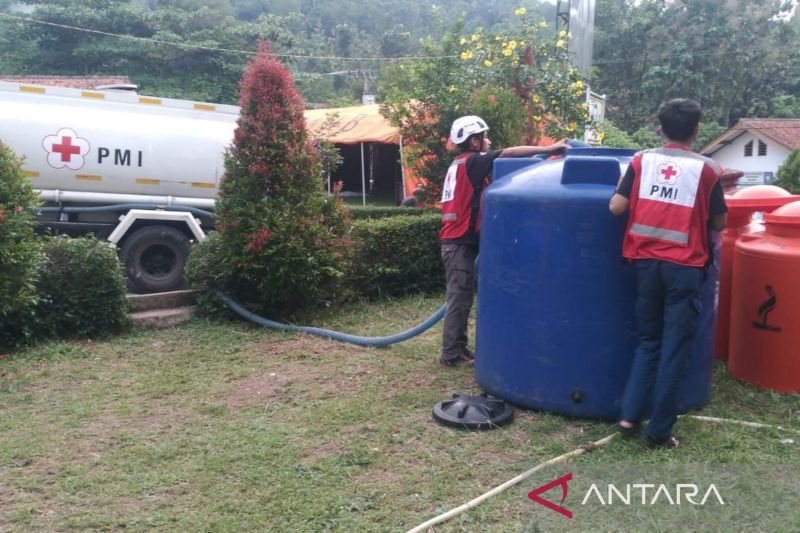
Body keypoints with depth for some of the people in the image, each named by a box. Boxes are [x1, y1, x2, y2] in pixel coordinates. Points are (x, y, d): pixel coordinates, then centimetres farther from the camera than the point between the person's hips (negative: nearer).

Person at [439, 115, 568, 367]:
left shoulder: (462, 163, 18)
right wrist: (548, 148, -17)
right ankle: (452, 354, 1)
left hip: (457, 240, 9)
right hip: (460, 242, -9)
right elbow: (509, 153, -18)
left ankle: (457, 349, 18)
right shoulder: (472, 162, -10)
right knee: (459, 299, -5)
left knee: (460, 298, 12)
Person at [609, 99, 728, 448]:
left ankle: (629, 415, 13)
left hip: (646, 261, 3)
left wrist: (624, 186, 16)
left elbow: (616, 207, -3)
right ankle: (659, 431, 10)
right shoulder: (706, 168, -1)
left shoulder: (641, 160, 3)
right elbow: (719, 223, 5)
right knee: (675, 347, 5)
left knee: (647, 341, 16)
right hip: (685, 266, -3)